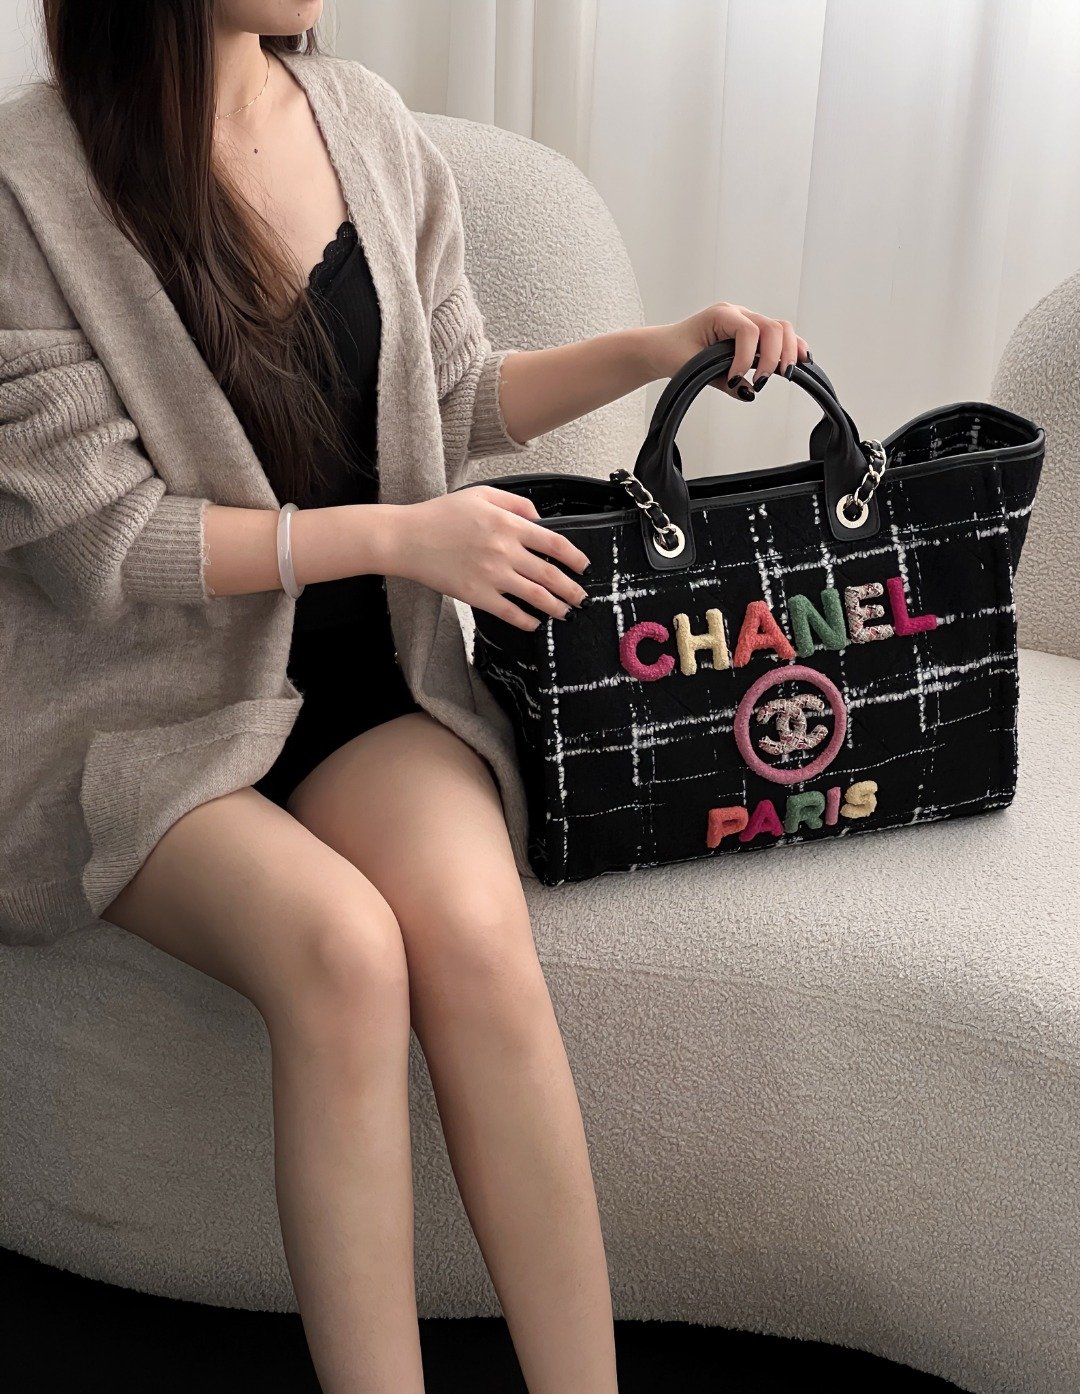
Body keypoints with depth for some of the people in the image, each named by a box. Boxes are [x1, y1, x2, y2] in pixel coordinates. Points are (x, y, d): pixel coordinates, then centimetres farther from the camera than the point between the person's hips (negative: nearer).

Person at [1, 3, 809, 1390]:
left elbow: (456, 396, 19)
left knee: (476, 935, -27)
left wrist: (664, 347, 8)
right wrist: (398, 534, -15)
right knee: (341, 943, -33)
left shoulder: (360, 114, 8)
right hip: (149, 709, -3)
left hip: (357, 674, 4)